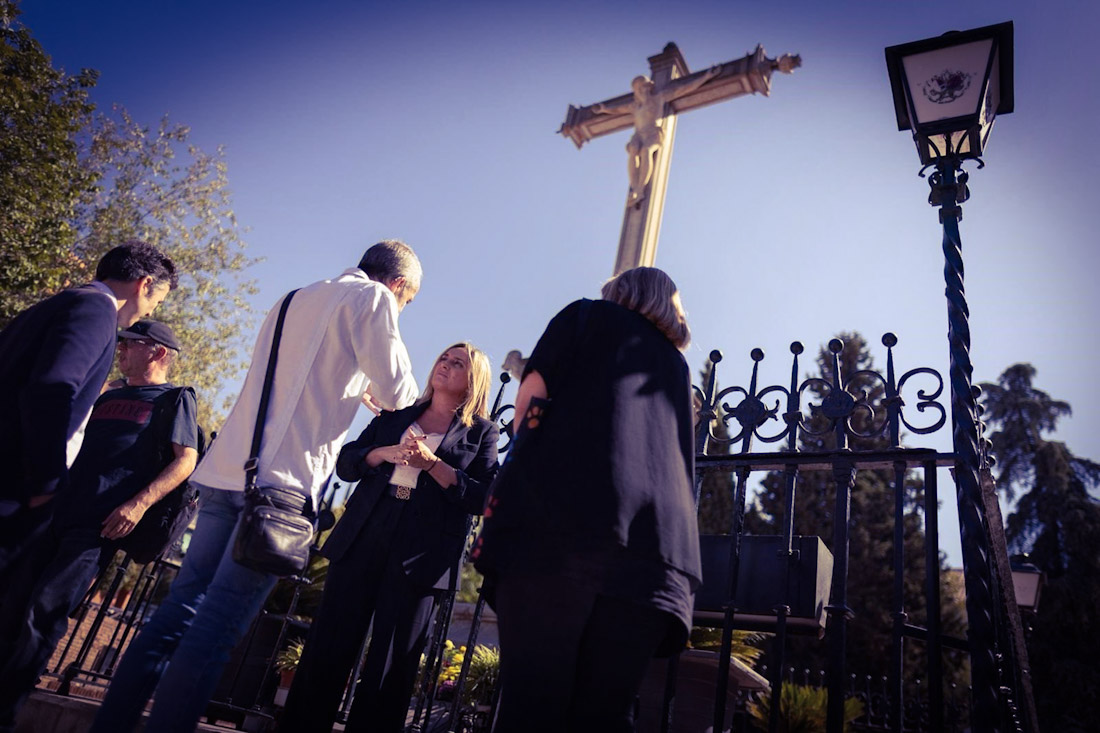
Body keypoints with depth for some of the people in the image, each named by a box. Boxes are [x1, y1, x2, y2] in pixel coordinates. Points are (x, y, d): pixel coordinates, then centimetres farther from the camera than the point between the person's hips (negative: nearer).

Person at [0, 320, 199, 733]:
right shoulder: (108, 398, 25)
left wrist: (138, 503, -20)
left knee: (43, 611, -10)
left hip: (100, 525, -7)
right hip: (55, 512, 7)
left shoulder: (174, 400, 3)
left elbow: (186, 460, -9)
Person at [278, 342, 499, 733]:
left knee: (390, 664, 2)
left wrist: (432, 463, -16)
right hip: (363, 536, 3)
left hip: (419, 552, -3)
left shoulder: (482, 432, 6)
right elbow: (345, 462, 10)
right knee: (328, 645, 4)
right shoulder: (395, 416, 17)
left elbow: (481, 498, -5)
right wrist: (385, 453, -9)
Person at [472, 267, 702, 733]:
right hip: (658, 543, 5)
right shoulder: (677, 366, 31)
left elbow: (530, 397, 7)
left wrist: (524, 461, 22)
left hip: (557, 517, -4)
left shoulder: (588, 315, 18)